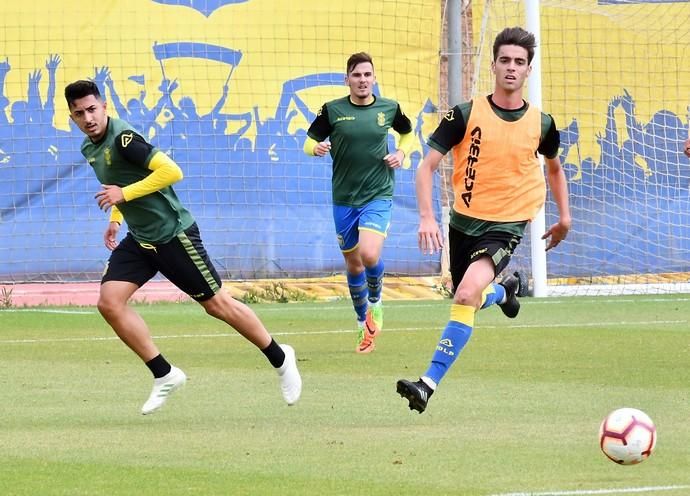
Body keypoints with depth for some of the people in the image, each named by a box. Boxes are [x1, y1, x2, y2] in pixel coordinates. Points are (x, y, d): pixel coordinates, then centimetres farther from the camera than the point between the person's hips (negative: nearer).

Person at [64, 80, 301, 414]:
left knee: (217, 304, 2)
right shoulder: (89, 148, 6)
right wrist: (115, 219, 16)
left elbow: (171, 171, -29)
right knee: (109, 302, -8)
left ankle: (280, 359, 22)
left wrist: (124, 194, -27)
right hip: (139, 239, 8)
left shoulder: (122, 138, -22)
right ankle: (164, 375, 1)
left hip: (173, 234, -8)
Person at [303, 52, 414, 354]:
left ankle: (375, 301, 9)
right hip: (344, 198, 2)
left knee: (369, 255, -22)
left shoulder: (389, 109, 0)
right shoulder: (332, 110, -3)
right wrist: (316, 148, -20)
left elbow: (408, 133, 20)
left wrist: (401, 153, 0)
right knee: (353, 264, 11)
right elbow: (309, 142, 3)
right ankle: (364, 326, 30)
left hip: (378, 195, -2)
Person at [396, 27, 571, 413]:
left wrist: (564, 216, 16)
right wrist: (427, 217, -21)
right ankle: (503, 290, 55)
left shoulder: (541, 124, -2)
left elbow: (554, 167, 20)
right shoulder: (465, 115, -8)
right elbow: (428, 167, -8)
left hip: (506, 226, -2)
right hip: (464, 221, 2)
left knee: (467, 294, -26)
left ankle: (429, 384, -25)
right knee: (469, 301, 17)